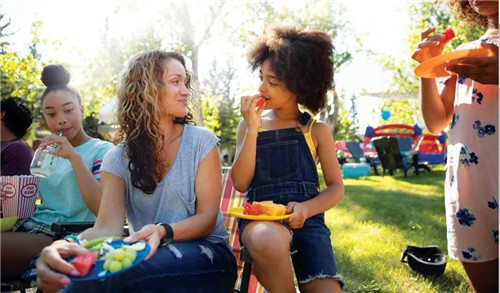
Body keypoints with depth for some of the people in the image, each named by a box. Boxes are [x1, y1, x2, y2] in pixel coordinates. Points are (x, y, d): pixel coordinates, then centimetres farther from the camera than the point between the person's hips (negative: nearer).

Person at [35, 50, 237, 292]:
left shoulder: (201, 142, -2)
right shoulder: (118, 159, 3)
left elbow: (208, 217, -5)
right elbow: (108, 226, -10)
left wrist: (163, 232, -27)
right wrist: (69, 247, -35)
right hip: (146, 254, 2)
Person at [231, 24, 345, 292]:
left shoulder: (317, 130, 9)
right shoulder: (249, 125, 11)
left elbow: (336, 188, 8)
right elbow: (241, 184, 1)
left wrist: (306, 208, -14)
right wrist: (252, 129, -8)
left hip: (305, 218, 0)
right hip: (261, 216, 0)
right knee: (267, 241, -37)